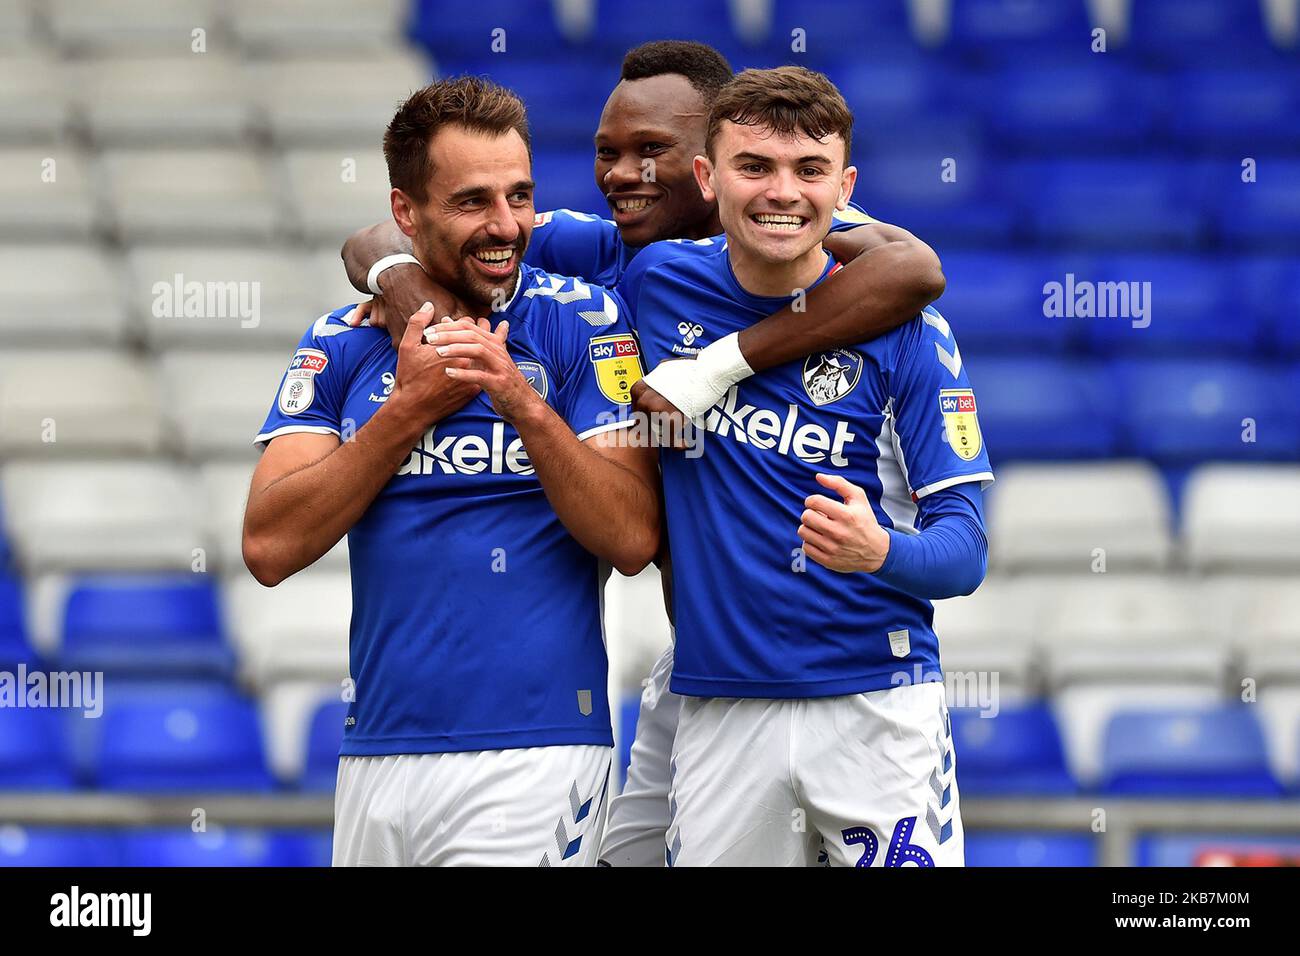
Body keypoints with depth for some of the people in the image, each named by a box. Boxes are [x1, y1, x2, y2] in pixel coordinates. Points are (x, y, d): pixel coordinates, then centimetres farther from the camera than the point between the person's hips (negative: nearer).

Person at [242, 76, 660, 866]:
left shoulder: (584, 323, 0)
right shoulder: (342, 345, 7)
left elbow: (634, 540, -8)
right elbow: (271, 549, -3)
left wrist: (522, 402, -18)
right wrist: (408, 408, -9)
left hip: (533, 757, -3)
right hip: (377, 753, 3)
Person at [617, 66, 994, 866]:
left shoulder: (905, 331, -5)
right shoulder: (658, 283, 3)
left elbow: (965, 550, -6)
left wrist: (878, 551, -28)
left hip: (879, 708, -2)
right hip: (719, 710, 2)